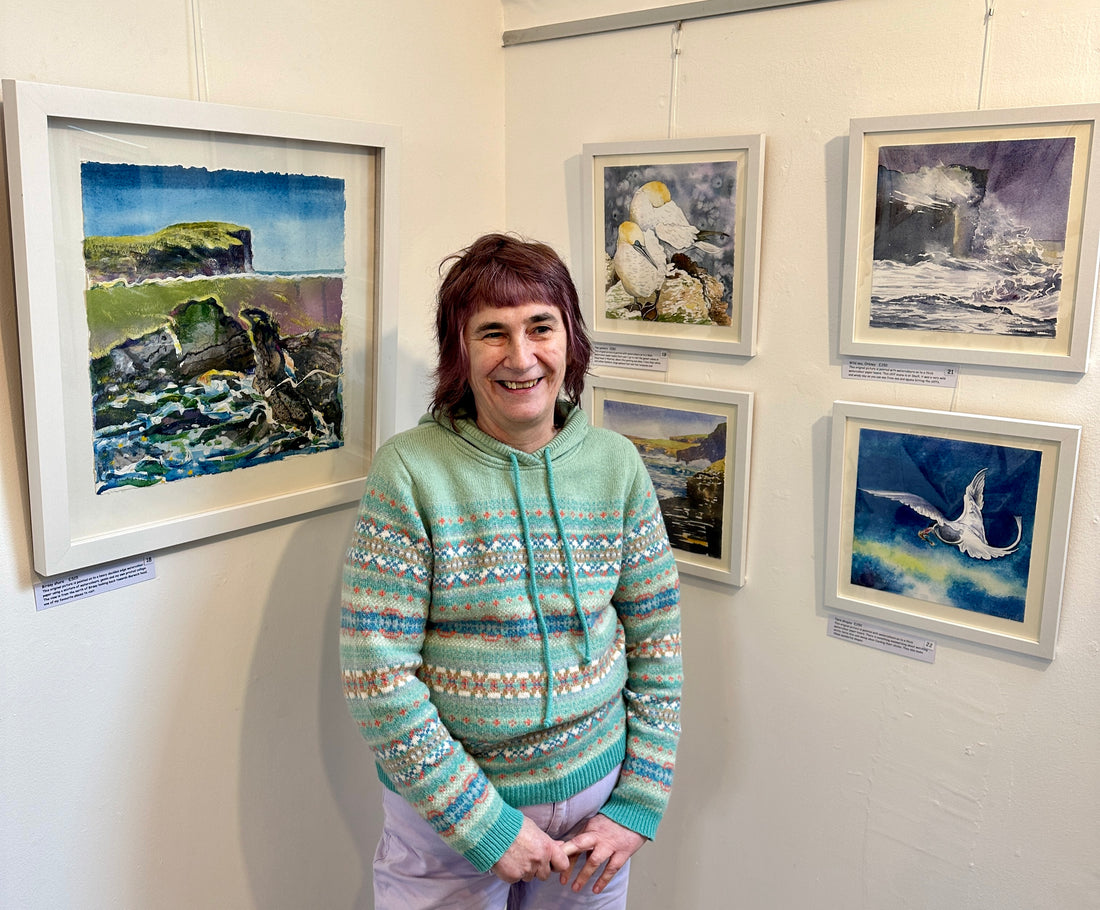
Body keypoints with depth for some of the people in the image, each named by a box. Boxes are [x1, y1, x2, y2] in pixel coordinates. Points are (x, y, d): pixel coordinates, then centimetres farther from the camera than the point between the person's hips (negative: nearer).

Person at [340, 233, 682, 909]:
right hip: (445, 810, -2)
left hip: (592, 793, 3)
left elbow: (657, 643, 2)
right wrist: (483, 822, -15)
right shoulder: (410, 471, -14)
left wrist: (638, 804, -2)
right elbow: (377, 675, -15)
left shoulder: (616, 464, -4)